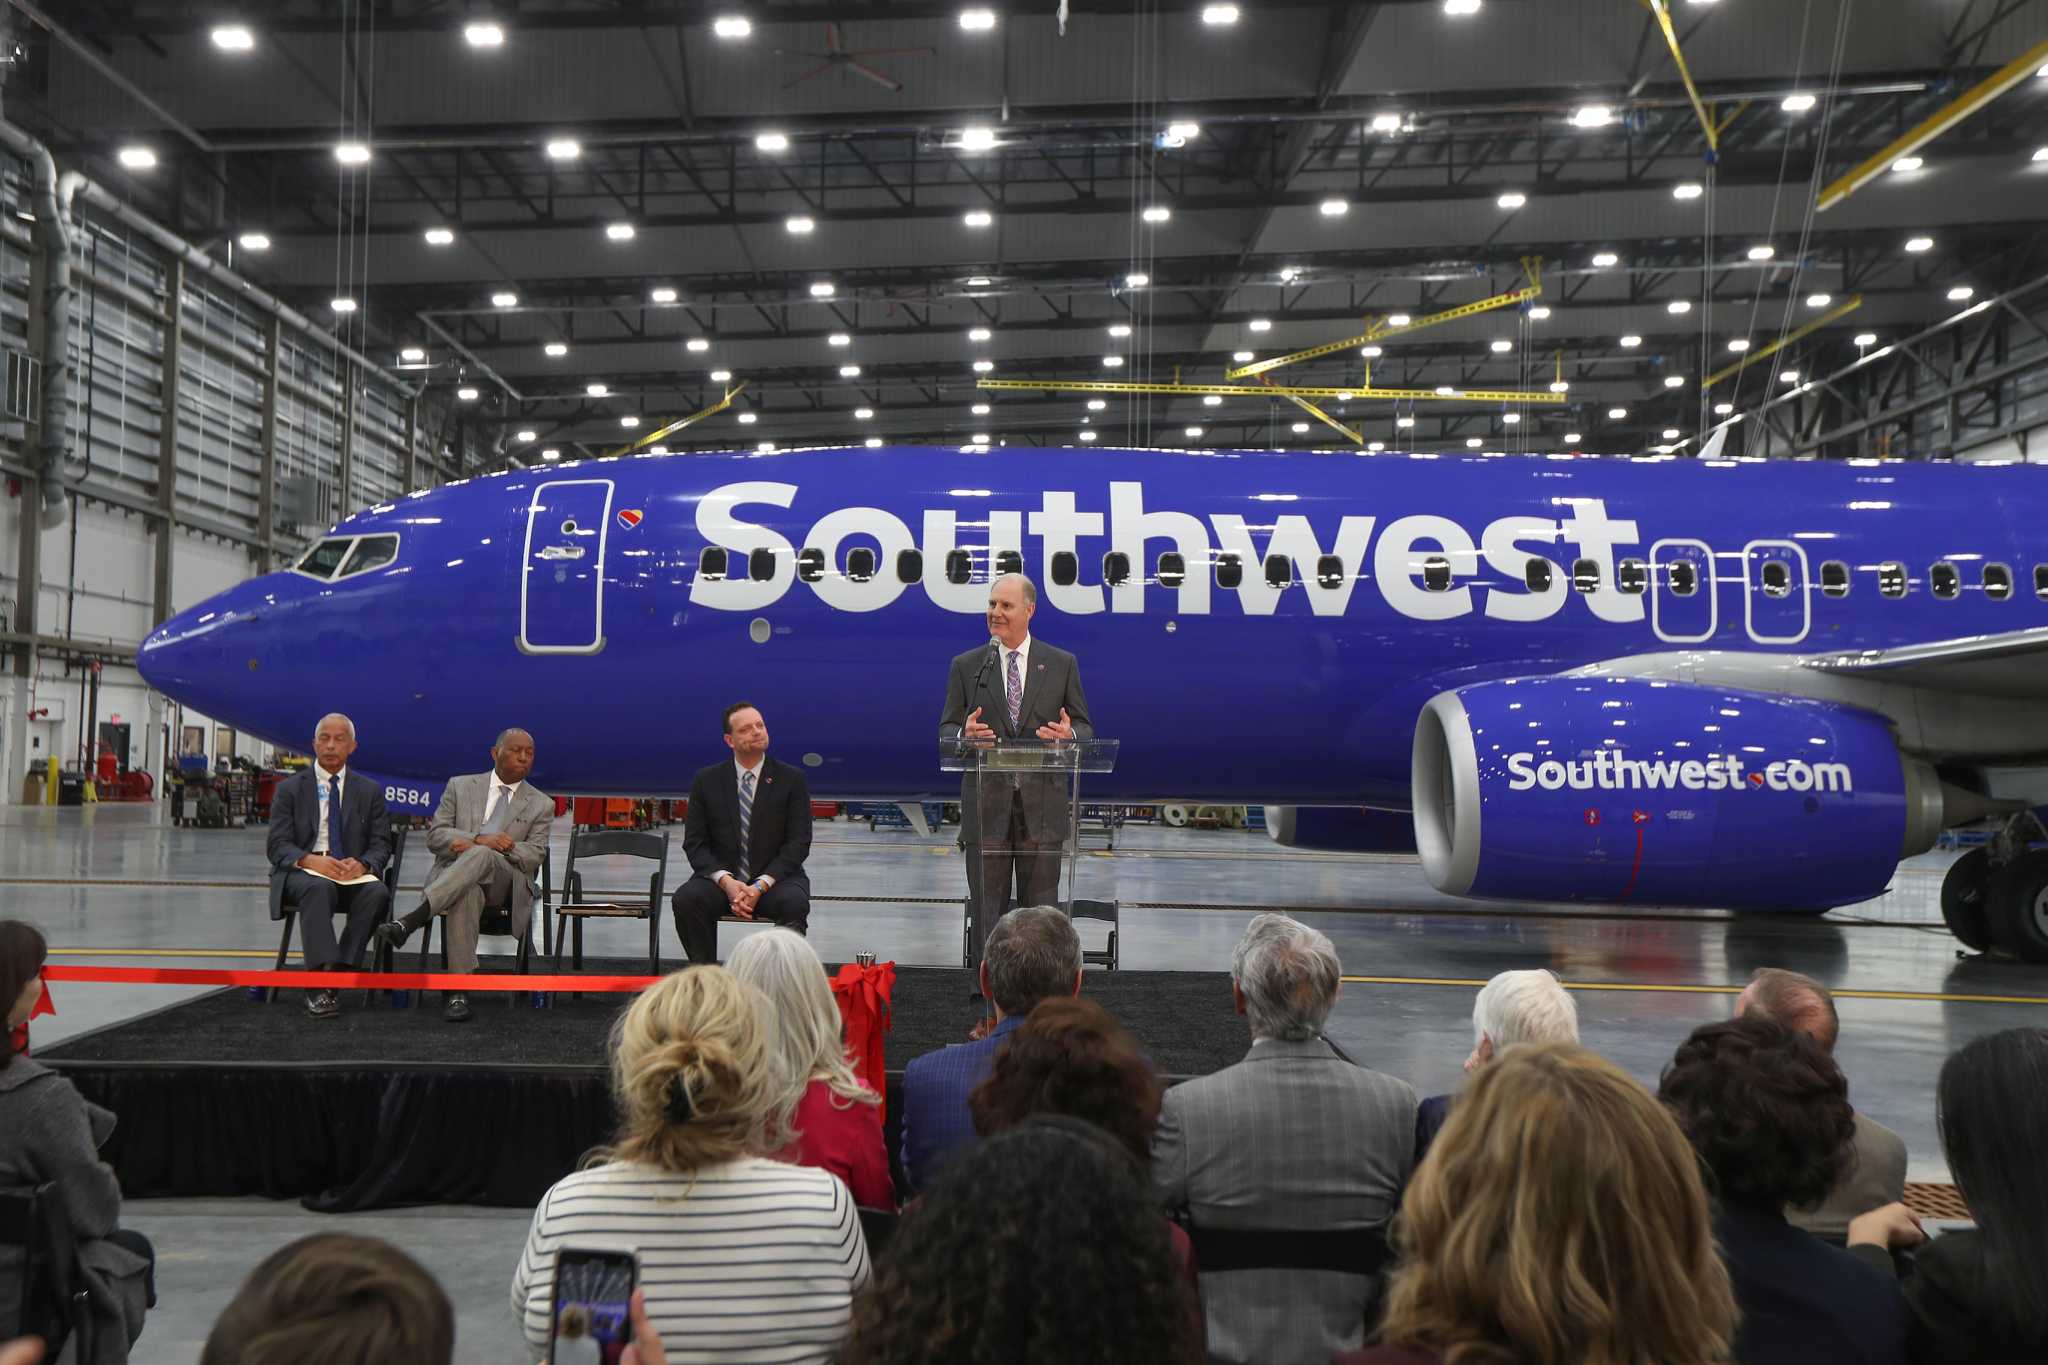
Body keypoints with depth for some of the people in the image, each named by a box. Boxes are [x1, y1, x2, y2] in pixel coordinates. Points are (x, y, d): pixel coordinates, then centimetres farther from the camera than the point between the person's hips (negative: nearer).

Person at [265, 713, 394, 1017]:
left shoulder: (370, 792, 15)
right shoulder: (289, 789, 10)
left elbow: (381, 845, 8)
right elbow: (278, 846, 1)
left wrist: (362, 864, -17)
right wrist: (310, 860, -22)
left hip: (353, 873, 2)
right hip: (302, 872, -2)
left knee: (377, 892, -32)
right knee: (320, 887, -37)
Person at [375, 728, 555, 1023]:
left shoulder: (542, 805, 14)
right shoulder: (461, 786, 16)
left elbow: (534, 857, 2)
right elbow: (435, 835, 6)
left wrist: (475, 846, -12)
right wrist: (480, 839, -15)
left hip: (505, 882, 0)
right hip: (454, 874, 0)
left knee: (482, 855, -37)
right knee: (468, 893, -40)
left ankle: (410, 921, -51)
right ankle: (458, 992, -43)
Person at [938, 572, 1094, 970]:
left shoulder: (1062, 664, 6)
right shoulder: (966, 666, 6)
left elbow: (1085, 729, 7)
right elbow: (947, 732, 5)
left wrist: (1069, 736, -16)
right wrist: (965, 735, -18)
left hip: (1042, 805, 0)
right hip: (986, 806, 0)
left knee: (1041, 907, 6)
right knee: (987, 908, 5)